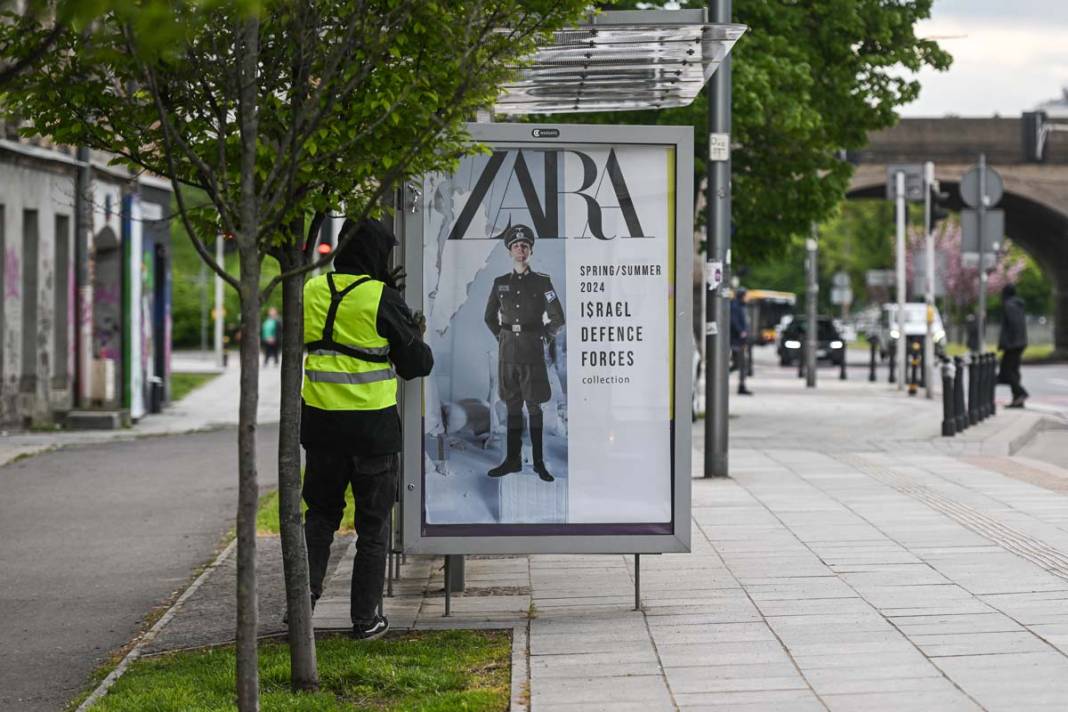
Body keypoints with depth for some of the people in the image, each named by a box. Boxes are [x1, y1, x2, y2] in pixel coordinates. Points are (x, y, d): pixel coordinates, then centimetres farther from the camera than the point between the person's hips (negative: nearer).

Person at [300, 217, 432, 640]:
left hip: (321, 420, 4)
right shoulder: (383, 299, -11)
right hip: (372, 426, -3)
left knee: (321, 511, 20)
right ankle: (365, 617, 10)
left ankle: (306, 586, 5)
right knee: (373, 524, 8)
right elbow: (416, 364, -6)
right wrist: (418, 337, 18)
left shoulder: (312, 292, 2)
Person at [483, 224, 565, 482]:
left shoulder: (542, 283, -1)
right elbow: (490, 317, 20)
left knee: (533, 405, -1)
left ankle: (539, 461, 3)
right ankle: (512, 459, 11)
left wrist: (542, 336, 2)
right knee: (512, 405, 7)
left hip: (532, 352, -3)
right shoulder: (500, 283, 8)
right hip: (508, 351, 3)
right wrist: (502, 336, 11)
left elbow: (558, 320, 1)